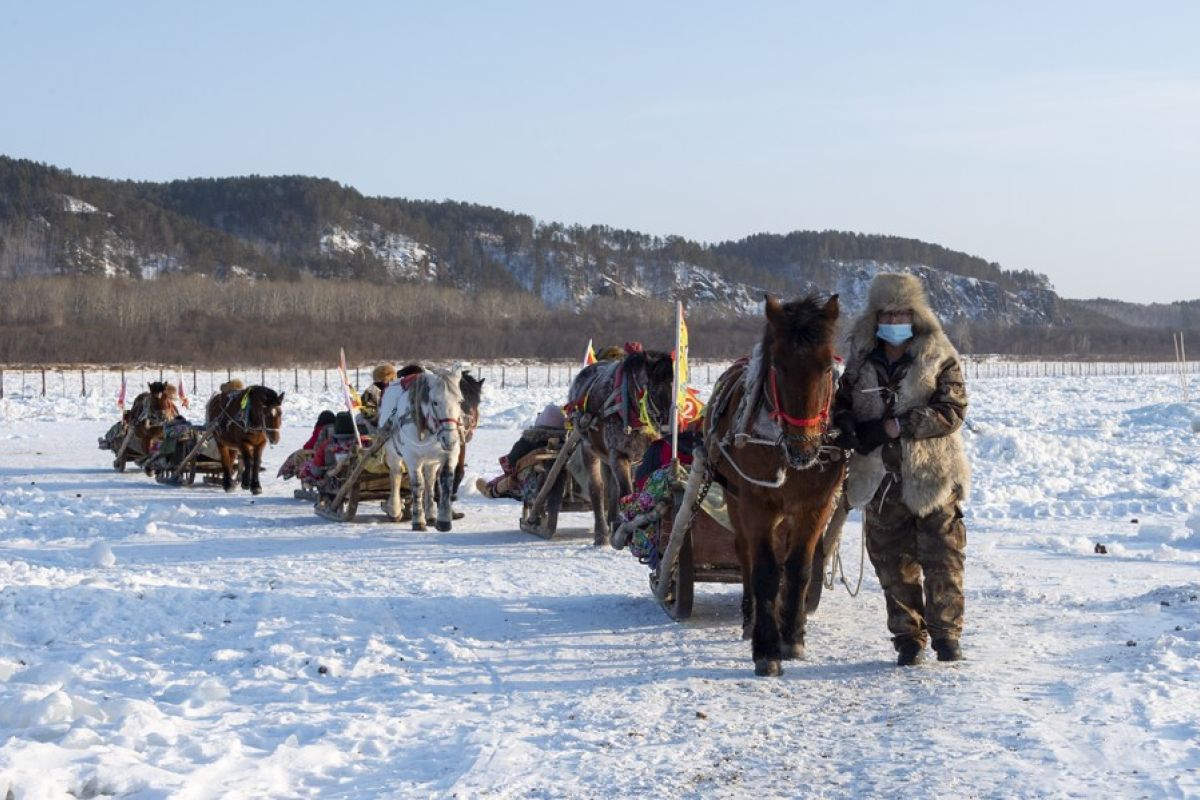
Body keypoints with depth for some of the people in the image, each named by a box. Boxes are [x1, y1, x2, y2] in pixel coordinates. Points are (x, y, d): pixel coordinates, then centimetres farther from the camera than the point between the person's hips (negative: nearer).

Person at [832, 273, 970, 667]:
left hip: (932, 475, -3)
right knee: (894, 563, 7)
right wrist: (847, 426, -10)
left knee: (941, 559, 0)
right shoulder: (861, 360, 9)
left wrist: (897, 426, -20)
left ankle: (946, 634, 11)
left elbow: (951, 411, -11)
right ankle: (908, 638, 16)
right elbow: (842, 402, 15)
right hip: (880, 479, 3)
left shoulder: (940, 357, -3)